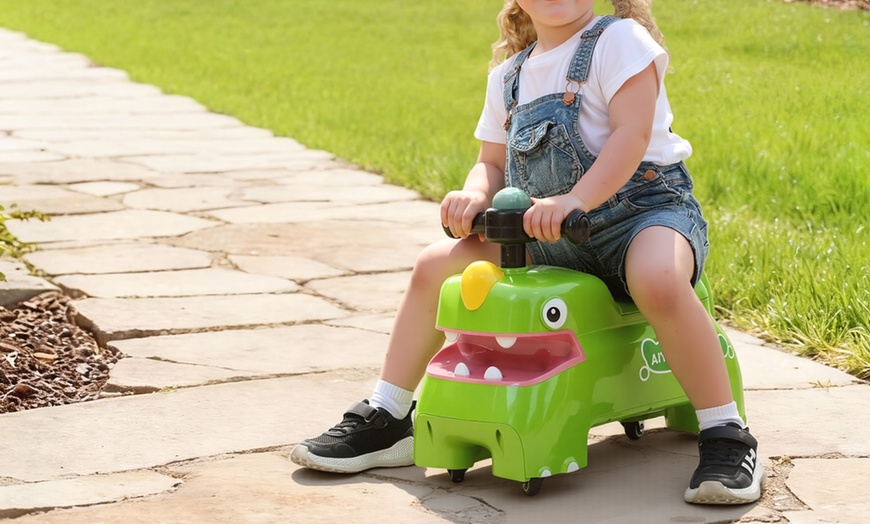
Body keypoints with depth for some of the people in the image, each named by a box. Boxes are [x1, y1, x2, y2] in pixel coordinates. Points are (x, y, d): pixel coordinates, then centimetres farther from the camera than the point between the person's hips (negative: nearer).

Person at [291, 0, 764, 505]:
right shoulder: (509, 75, 13)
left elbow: (632, 133, -18)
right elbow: (493, 162, 18)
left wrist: (573, 200, -32)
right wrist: (474, 195, -7)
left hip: (643, 206, -6)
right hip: (546, 238, 7)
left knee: (658, 279, -40)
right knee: (436, 265, -6)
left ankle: (727, 438, -26)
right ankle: (386, 421, 7)